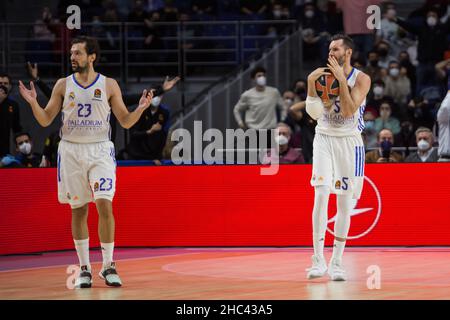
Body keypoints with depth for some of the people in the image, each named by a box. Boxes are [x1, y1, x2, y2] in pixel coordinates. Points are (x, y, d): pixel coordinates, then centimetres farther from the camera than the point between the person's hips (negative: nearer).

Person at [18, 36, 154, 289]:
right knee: (78, 209, 4)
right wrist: (33, 102, -12)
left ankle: (108, 266, -5)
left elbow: (125, 122, 2)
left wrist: (141, 108, -16)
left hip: (100, 151, -2)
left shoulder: (109, 85, 0)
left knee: (105, 204, -14)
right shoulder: (63, 85, 4)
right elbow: (46, 120, 5)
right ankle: (85, 268, 13)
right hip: (71, 151, 2)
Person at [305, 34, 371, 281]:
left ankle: (336, 262, 10)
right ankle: (318, 259, -14)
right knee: (321, 194, -16)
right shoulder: (324, 74, 1)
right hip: (324, 138, 0)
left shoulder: (361, 79, -5)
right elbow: (315, 112, -7)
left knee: (345, 203, 3)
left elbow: (349, 111, -18)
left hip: (349, 141, 0)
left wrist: (341, 80, -22)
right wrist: (311, 83, -20)